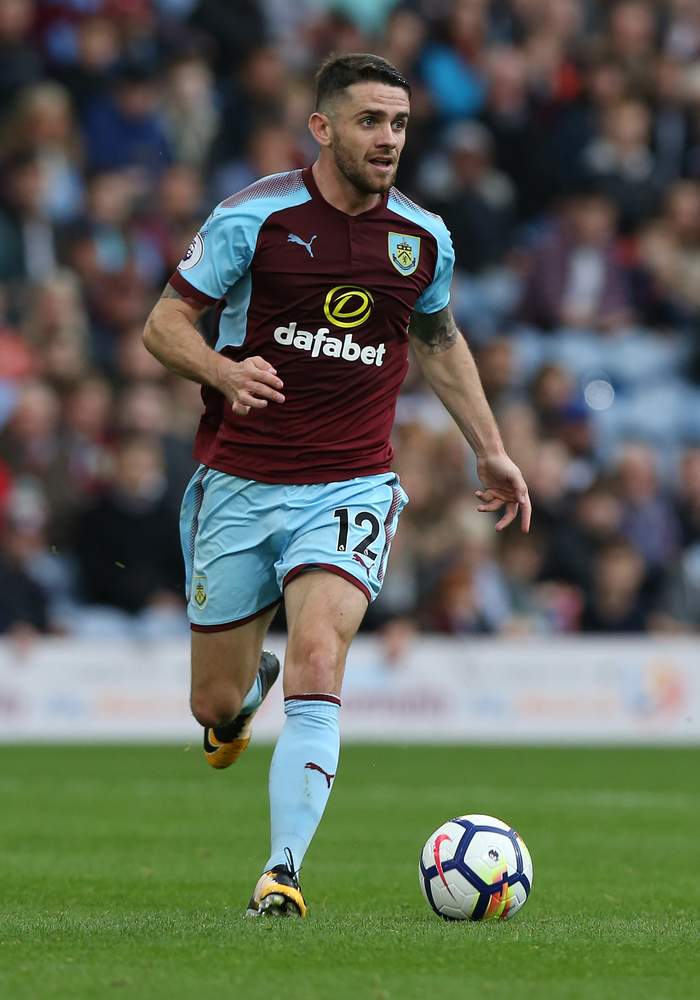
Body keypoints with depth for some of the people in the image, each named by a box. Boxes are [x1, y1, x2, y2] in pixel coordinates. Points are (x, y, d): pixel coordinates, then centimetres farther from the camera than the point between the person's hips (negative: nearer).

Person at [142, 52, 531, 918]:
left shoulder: (423, 237, 3)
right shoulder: (254, 217, -8)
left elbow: (438, 340, 23)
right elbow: (163, 325, -4)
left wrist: (489, 449, 23)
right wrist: (226, 371, -25)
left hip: (350, 488, 1)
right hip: (237, 483, -1)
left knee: (317, 667, -22)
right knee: (215, 705, 7)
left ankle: (282, 871, -21)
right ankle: (248, 683, 45)